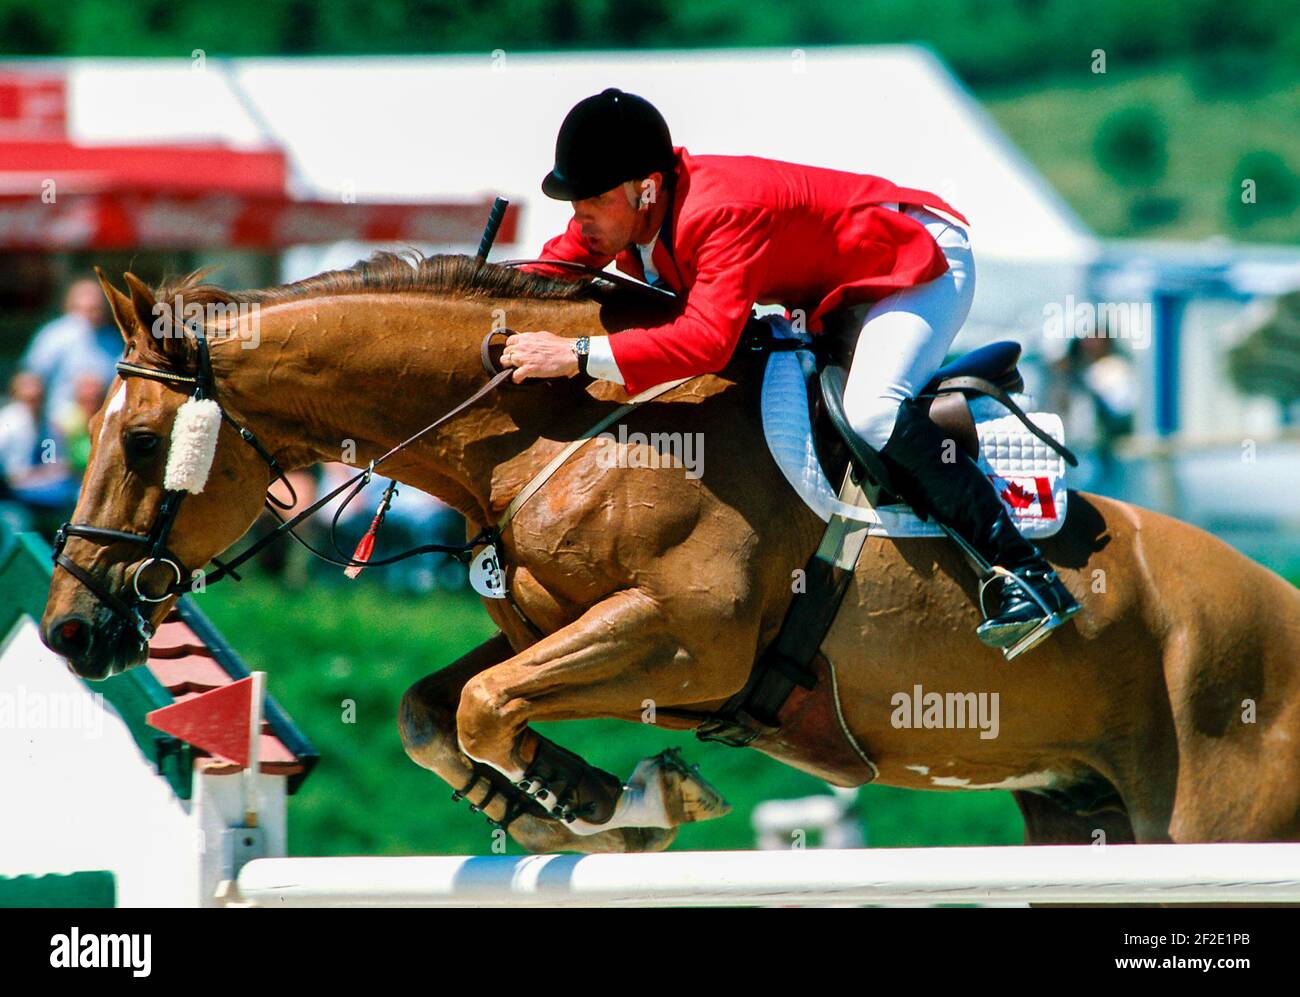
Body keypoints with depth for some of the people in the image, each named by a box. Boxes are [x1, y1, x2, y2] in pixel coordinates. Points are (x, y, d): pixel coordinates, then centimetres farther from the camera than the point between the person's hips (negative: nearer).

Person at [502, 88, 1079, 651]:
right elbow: (549, 272, 3)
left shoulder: (722, 212, -38)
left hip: (923, 262, -10)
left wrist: (580, 356, -51)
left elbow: (708, 340, -50)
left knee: (870, 410, -33)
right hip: (831, 291, 10)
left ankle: (1024, 573, -32)